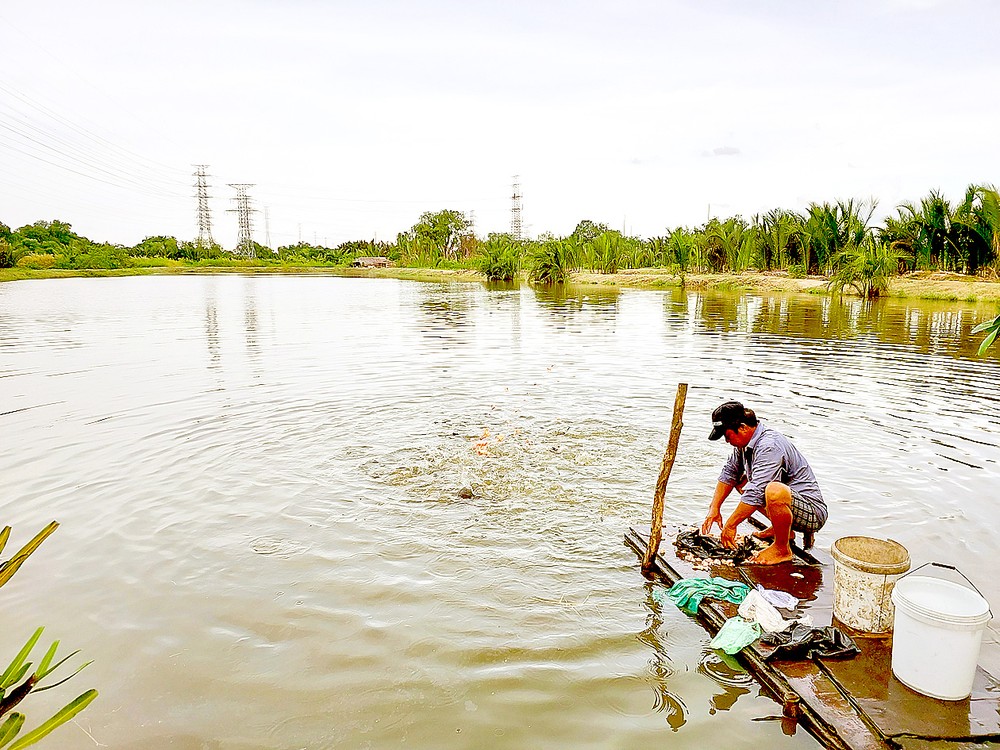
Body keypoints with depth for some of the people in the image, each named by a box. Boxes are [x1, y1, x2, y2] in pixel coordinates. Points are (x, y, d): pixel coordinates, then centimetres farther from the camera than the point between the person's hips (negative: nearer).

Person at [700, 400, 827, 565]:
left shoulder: (769, 446, -27)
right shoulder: (745, 440, 1)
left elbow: (756, 493, -32)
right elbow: (729, 473, 14)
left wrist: (730, 525, -24)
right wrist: (714, 508, 8)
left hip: (813, 513, -10)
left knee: (774, 491, -38)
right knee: (741, 479, 16)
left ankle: (782, 549, -13)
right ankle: (783, 530, 18)